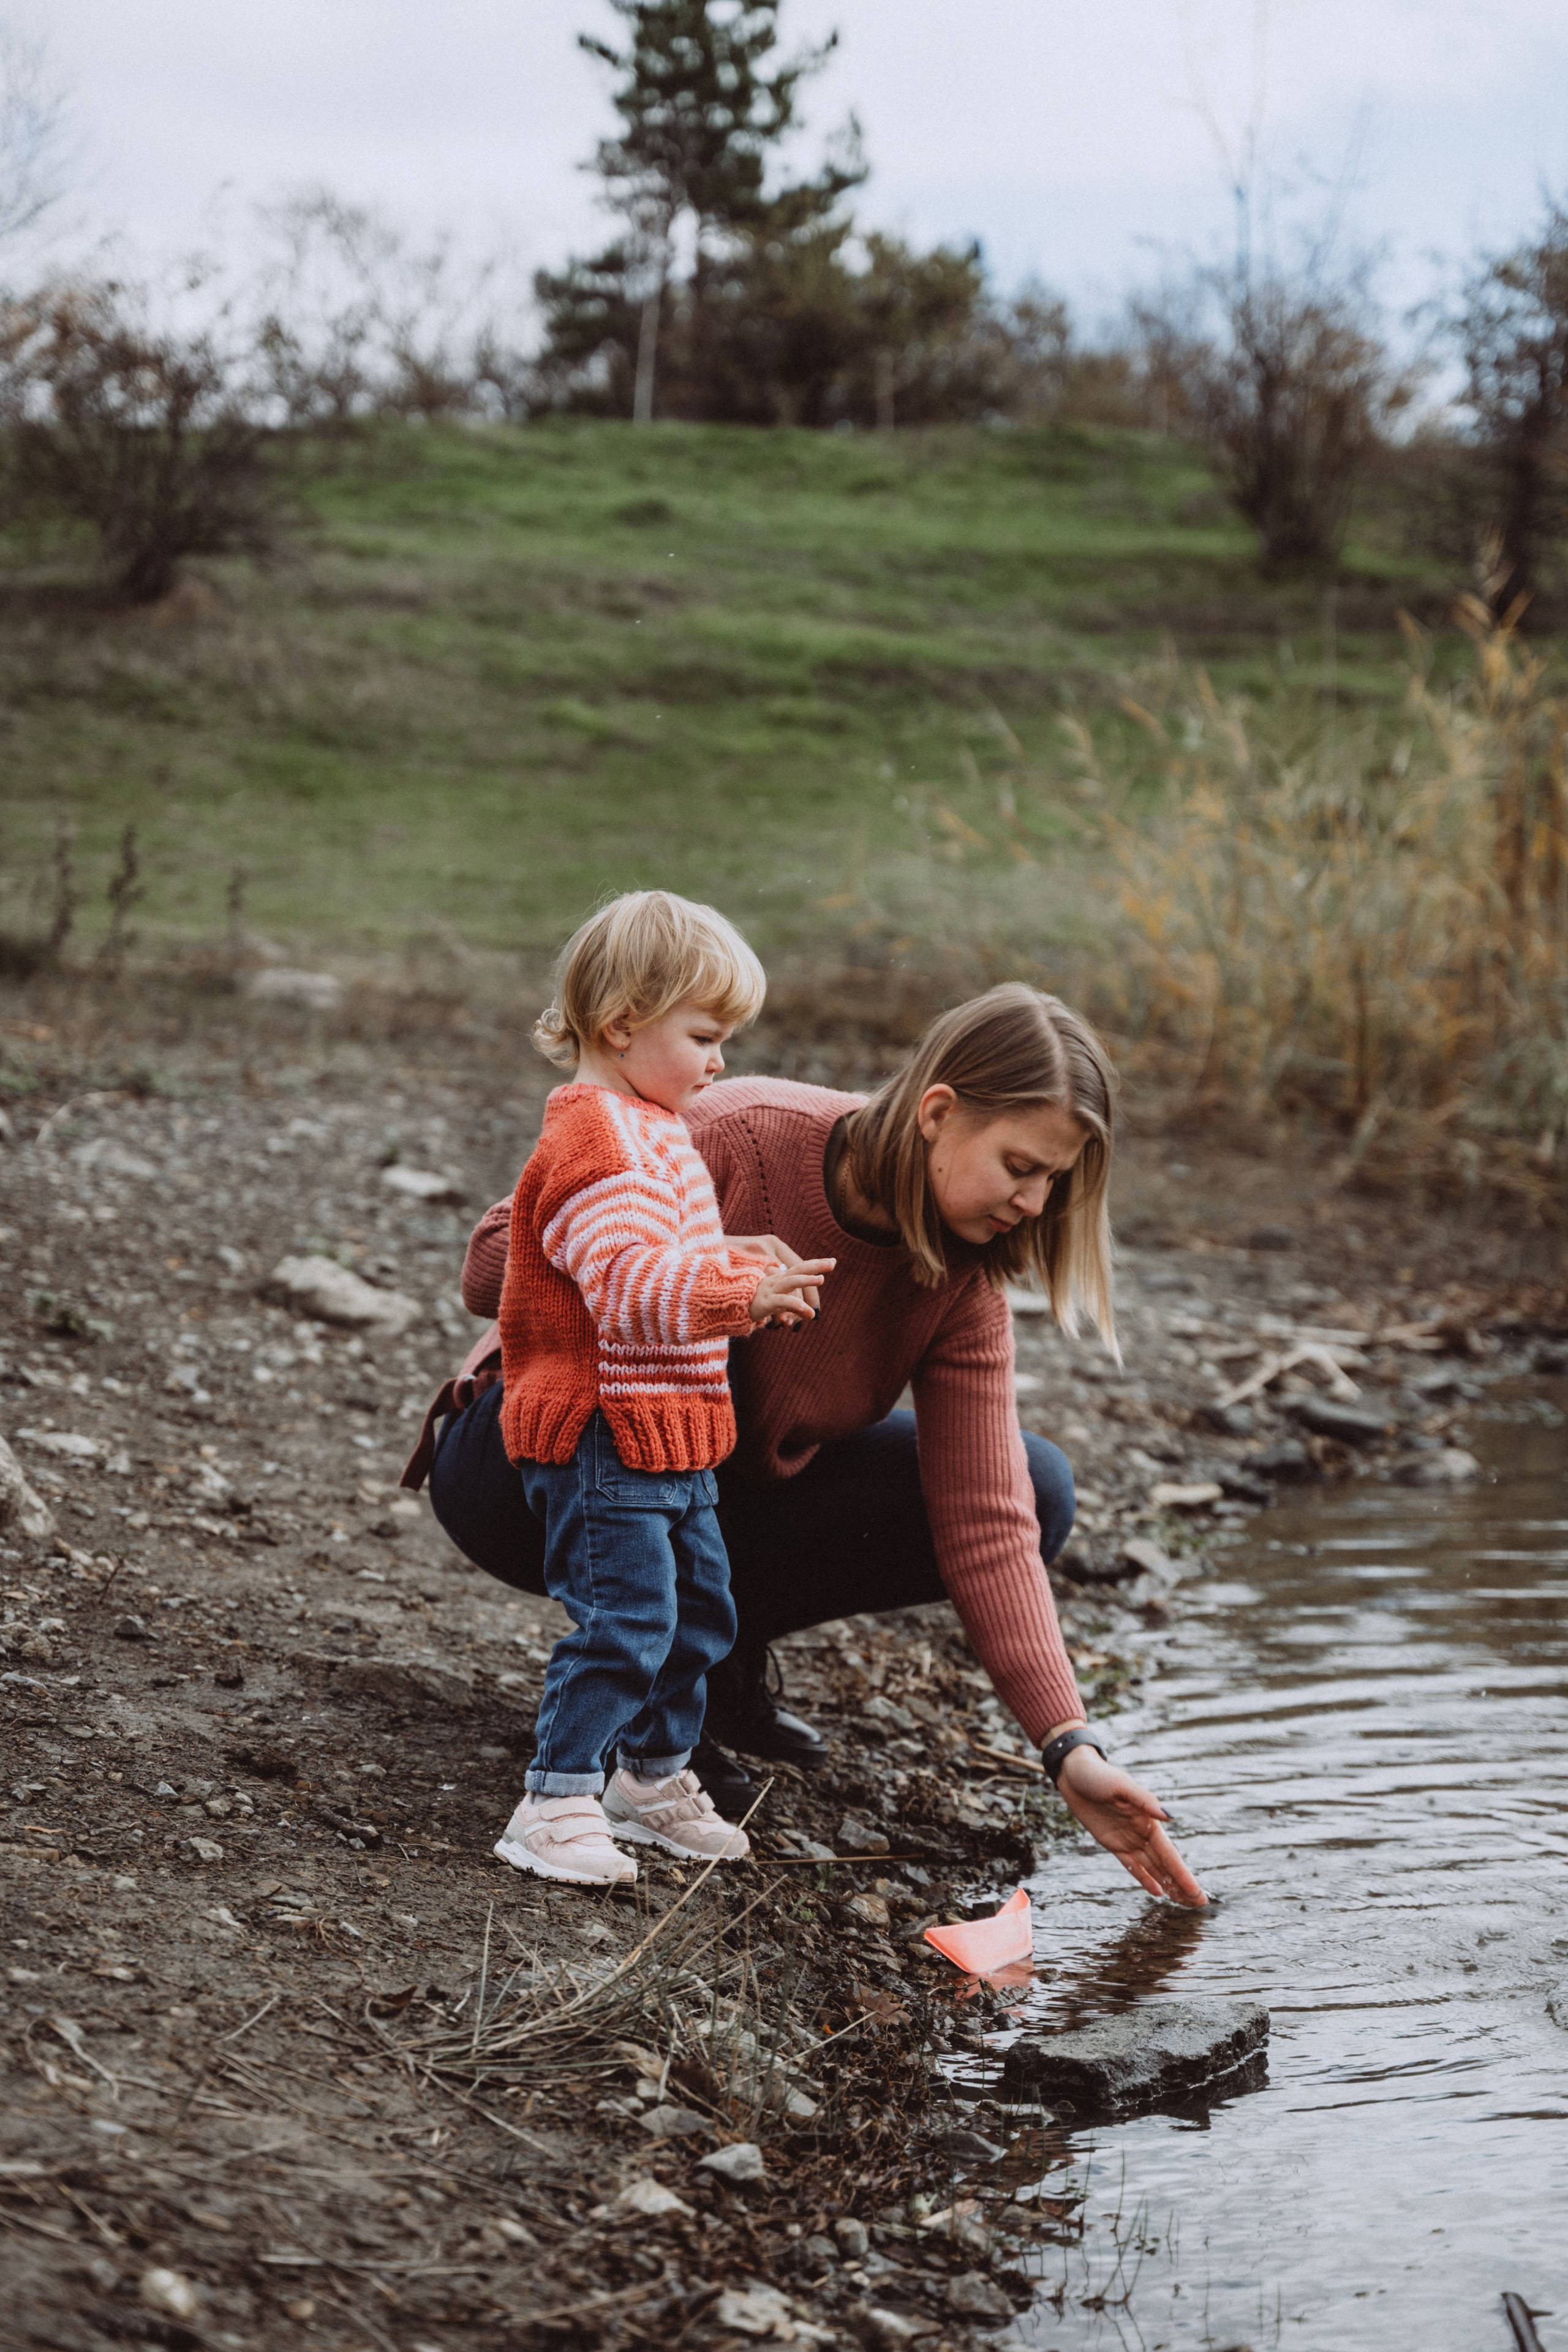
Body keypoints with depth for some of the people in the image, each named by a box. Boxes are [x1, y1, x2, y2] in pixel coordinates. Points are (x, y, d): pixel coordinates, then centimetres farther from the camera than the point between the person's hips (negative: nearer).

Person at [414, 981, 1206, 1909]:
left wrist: (1071, 1747, -28)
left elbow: (987, 1522, -18)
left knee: (1036, 1490, -11)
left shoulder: (962, 1283, -13)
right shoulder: (737, 1136, -28)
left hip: (732, 1483, 5)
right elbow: (494, 1268, -23)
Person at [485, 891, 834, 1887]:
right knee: (625, 1618, -11)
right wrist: (742, 1291, -40)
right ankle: (555, 1804, -2)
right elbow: (634, 1289, -31)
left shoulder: (651, 1129, 17)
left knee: (699, 1611, 17)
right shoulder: (597, 1140, -19)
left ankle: (653, 1776, 32)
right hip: (603, 1435, -10)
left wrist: (736, 1259, 26)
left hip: (672, 1438, 11)